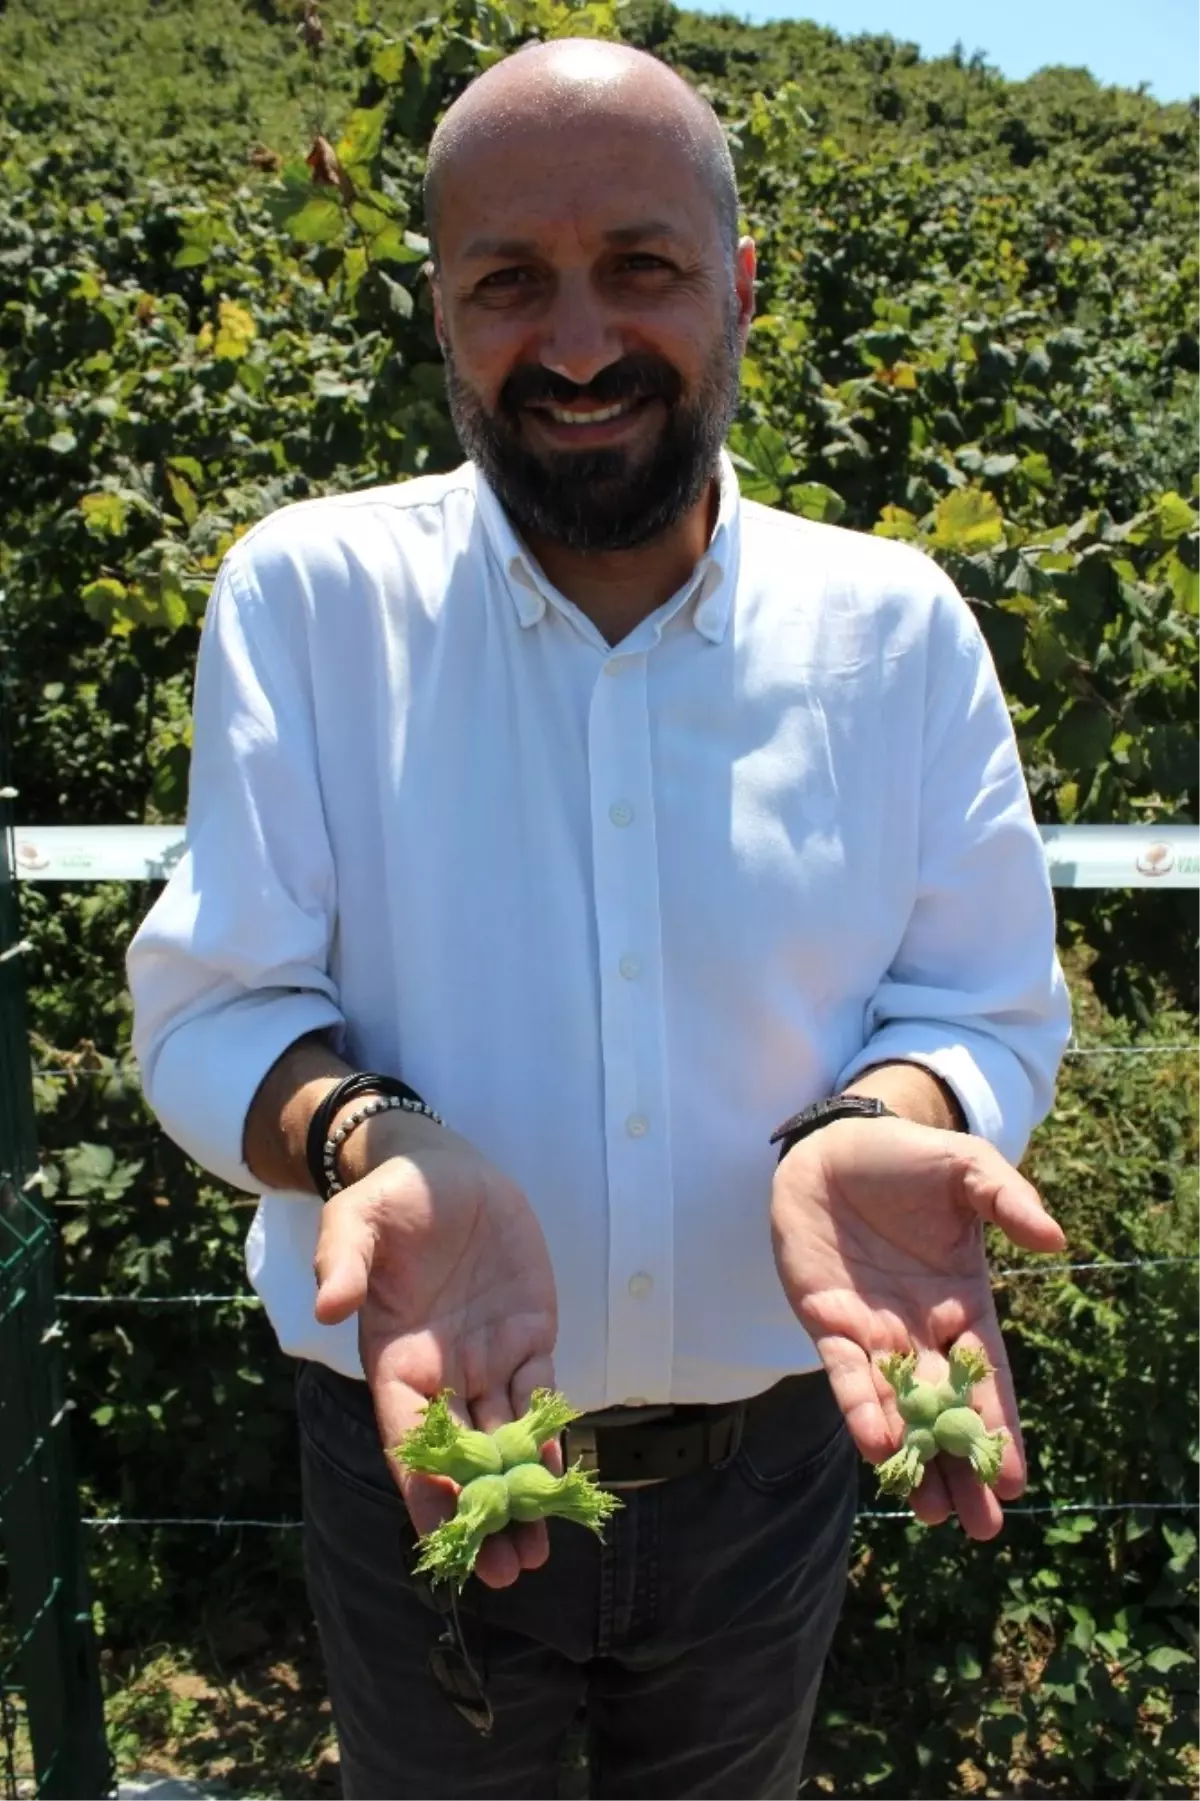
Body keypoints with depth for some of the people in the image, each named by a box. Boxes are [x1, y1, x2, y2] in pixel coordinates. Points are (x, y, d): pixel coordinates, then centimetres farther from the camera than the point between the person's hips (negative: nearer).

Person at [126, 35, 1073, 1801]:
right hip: (418, 1454, -1)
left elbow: (987, 1006, -5)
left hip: (770, 1461, 2)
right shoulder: (307, 591, -12)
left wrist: (871, 1131, -28)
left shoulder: (893, 621, -8)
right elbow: (211, 1010, -12)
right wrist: (374, 1148, -34)